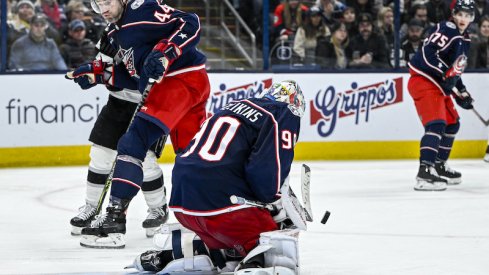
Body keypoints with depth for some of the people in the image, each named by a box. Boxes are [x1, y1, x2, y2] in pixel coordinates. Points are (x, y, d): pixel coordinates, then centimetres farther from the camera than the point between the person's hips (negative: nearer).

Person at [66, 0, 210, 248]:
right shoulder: (116, 32, 19)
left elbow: (190, 24, -15)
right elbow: (134, 78, 17)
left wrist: (165, 52, -26)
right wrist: (97, 73, 7)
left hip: (184, 77, -11)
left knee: (134, 142, -18)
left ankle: (115, 216, -24)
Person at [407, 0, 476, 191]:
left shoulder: (464, 40, 18)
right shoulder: (447, 30, -13)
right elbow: (428, 52, -26)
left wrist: (461, 92, 23)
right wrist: (445, 73, -31)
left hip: (438, 86, 10)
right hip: (423, 81, -10)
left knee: (452, 124, 20)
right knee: (436, 124, -23)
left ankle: (439, 165, 35)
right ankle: (424, 173, -32)